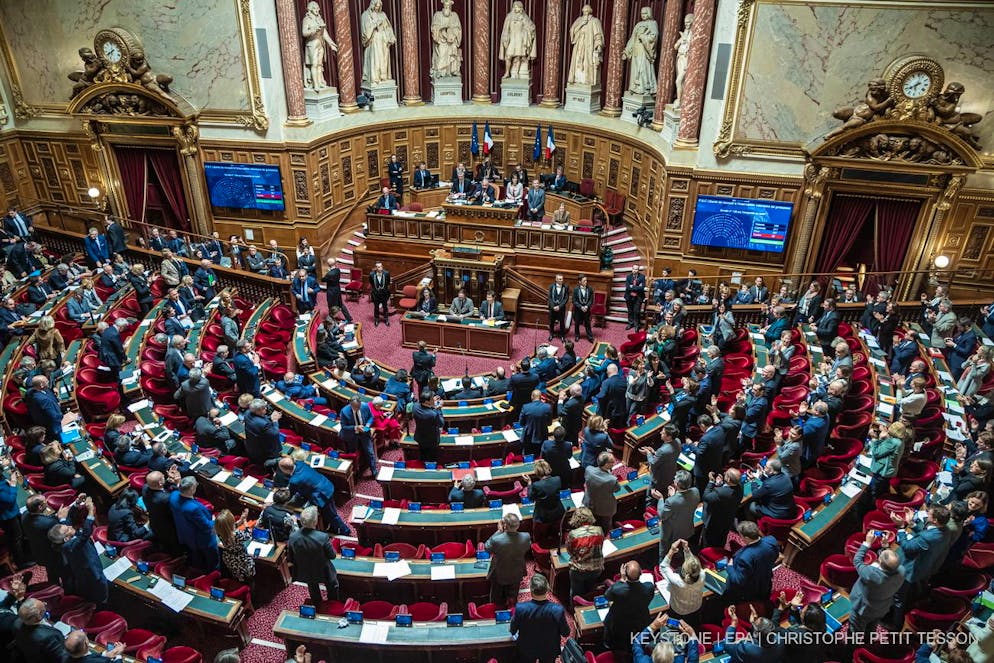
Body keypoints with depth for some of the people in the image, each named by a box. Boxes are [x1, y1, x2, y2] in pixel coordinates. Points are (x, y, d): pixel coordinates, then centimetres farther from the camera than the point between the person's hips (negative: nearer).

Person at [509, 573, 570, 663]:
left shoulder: (520, 608, -31)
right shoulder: (558, 610, -32)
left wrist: (513, 618, 8)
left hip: (527, 649, 0)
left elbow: (513, 631, -13)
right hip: (549, 651, 0)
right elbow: (565, 633, -14)